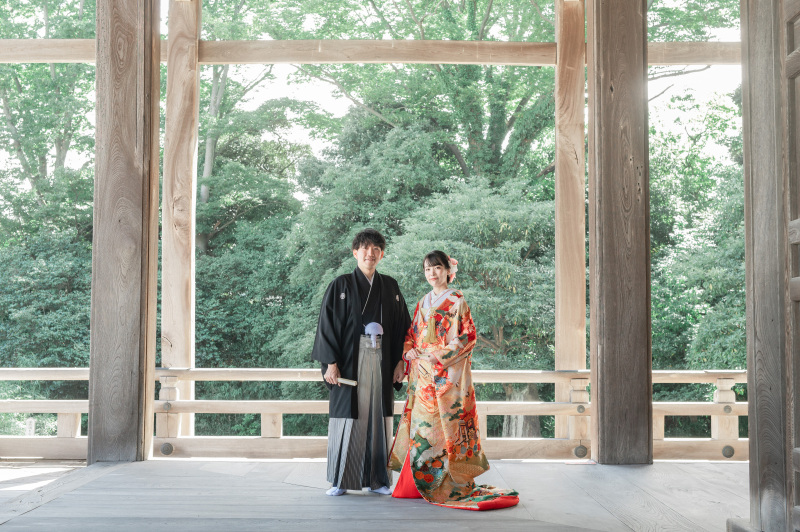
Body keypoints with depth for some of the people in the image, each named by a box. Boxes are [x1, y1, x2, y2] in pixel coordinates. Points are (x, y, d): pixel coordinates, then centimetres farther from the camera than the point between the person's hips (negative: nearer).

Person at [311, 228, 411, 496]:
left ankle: (377, 479, 12)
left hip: (381, 362, 3)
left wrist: (400, 361, 3)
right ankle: (340, 480, 7)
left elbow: (402, 325, 12)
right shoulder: (341, 285, 1)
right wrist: (330, 362, -11)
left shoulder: (390, 287, 11)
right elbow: (327, 324, -3)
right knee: (348, 417, -2)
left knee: (378, 417, 4)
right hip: (350, 361, -3)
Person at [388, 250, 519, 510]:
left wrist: (439, 355, -14)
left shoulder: (457, 301, -2)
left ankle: (446, 484, -2)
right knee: (421, 423, 3)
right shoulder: (423, 303, 17)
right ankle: (419, 482, 9)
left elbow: (467, 337, -8)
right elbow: (412, 334, 21)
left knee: (442, 422, -8)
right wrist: (409, 351, 0)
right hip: (423, 373, 6)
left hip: (447, 372, -6)